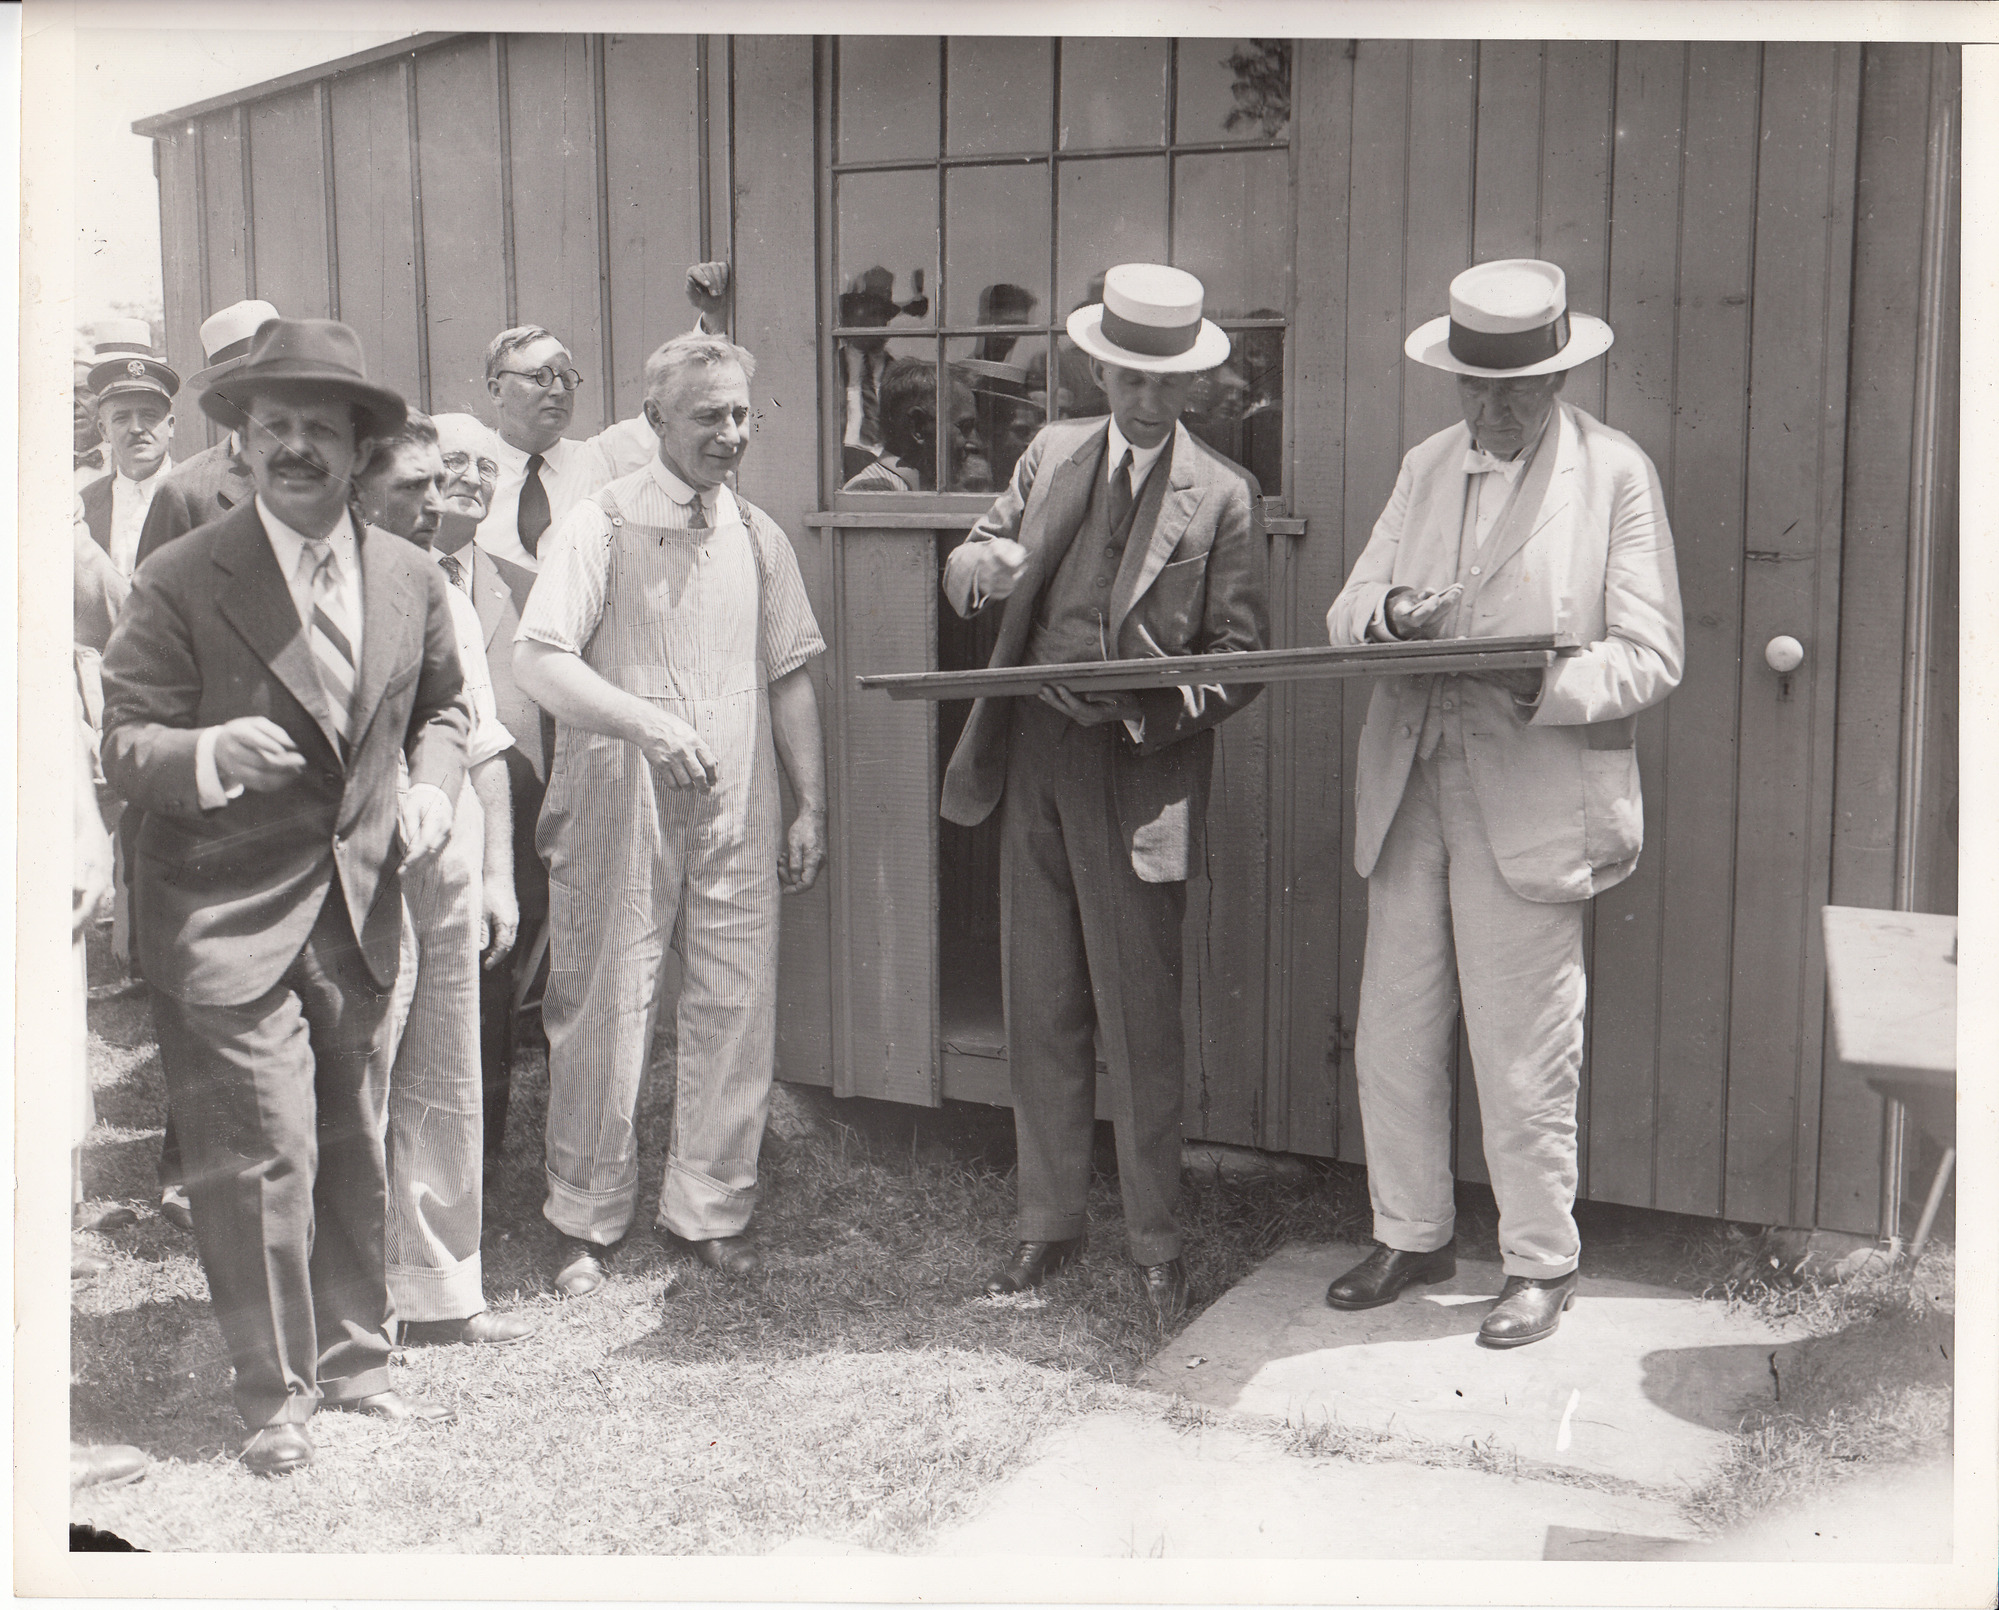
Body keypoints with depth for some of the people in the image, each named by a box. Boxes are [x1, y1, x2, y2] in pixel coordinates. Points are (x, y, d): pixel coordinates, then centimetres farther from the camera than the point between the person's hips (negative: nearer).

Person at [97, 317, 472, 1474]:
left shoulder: (411, 579, 4)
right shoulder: (181, 582, -10)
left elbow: (443, 705, 19)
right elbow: (124, 742, -9)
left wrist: (432, 787, 0)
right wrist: (210, 752, -29)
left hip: (363, 911, 5)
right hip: (228, 923, -4)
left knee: (354, 1152, 15)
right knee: (263, 1161, -4)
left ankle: (354, 1359, 32)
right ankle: (277, 1392, 15)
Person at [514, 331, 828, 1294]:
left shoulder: (757, 535, 11)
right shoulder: (601, 526, -5)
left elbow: (790, 676, 15)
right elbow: (536, 660, -15)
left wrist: (812, 805, 10)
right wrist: (645, 720, -28)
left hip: (738, 805, 4)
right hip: (619, 802, -4)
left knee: (737, 1006, 4)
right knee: (604, 1007, 2)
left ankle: (710, 1210, 20)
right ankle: (586, 1219, 19)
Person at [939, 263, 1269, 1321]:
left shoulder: (1223, 497, -2)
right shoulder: (1052, 452, 11)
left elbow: (1238, 660, -4)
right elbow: (972, 566, 12)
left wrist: (1145, 711, -21)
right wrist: (980, 563, -12)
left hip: (1138, 780, -4)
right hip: (1032, 766, 4)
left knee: (1141, 1025, 1)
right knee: (1040, 1014, 12)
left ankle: (1156, 1244, 16)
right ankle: (1047, 1222, 26)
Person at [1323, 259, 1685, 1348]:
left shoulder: (1615, 474, -2)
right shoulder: (1425, 467, 14)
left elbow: (1650, 657, -5)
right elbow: (1345, 612, 11)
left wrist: (1548, 687, -22)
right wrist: (1388, 616, -12)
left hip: (1531, 800, -5)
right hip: (1409, 789, 5)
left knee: (1523, 1057, 1)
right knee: (1391, 1036, 11)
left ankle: (1541, 1263, 20)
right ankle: (1410, 1235, 29)